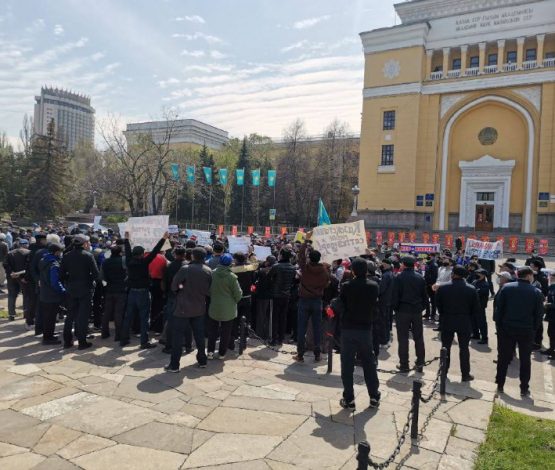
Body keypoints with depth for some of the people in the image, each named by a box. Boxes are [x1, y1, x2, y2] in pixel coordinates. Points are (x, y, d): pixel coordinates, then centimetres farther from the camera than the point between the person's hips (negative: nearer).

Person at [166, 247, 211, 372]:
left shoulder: (185, 269, -17)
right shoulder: (208, 271, -4)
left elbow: (174, 286, -8)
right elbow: (209, 291, 1)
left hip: (183, 308, -4)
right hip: (200, 308, 4)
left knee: (178, 336, 4)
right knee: (199, 335, 15)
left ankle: (174, 365, 9)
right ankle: (202, 361, 24)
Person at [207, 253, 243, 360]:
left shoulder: (212, 274, -9)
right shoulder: (232, 276, -17)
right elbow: (238, 294, -11)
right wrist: (234, 301, 9)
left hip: (214, 308, 2)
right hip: (228, 309, -2)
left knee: (212, 330, 17)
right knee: (225, 332, 11)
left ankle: (210, 351, 18)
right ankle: (222, 353, 18)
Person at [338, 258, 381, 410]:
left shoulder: (347, 286, -14)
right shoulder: (374, 286, -4)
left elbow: (340, 306, -7)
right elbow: (375, 308, 5)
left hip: (348, 329, -3)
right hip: (366, 329, 3)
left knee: (347, 365, 5)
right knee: (369, 364, 15)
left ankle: (349, 399, 8)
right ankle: (374, 397, 23)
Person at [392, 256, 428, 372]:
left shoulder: (399, 278, -10)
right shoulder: (420, 278, 4)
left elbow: (395, 296, -11)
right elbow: (425, 296, 6)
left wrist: (396, 308, 2)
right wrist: (422, 307, 12)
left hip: (403, 311, -4)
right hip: (417, 311, 4)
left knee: (403, 338, 4)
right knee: (418, 337, 13)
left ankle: (404, 364, 8)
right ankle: (420, 363, 18)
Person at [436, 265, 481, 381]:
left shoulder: (443, 288, -10)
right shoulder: (471, 289, -9)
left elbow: (438, 304, -2)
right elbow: (476, 308, -4)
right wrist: (469, 317, 11)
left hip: (447, 321, 0)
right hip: (465, 322, 0)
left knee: (446, 346, 13)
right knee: (464, 348, 10)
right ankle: (465, 374, 15)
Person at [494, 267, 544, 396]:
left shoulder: (506, 287, -5)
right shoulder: (536, 292, -6)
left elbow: (498, 308, -6)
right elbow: (539, 314, -4)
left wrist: (499, 325, 2)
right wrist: (533, 329, 7)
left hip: (507, 328, 1)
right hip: (527, 331, 0)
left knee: (503, 358, 10)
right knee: (525, 360, 13)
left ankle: (500, 385, 17)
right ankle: (524, 389, 18)